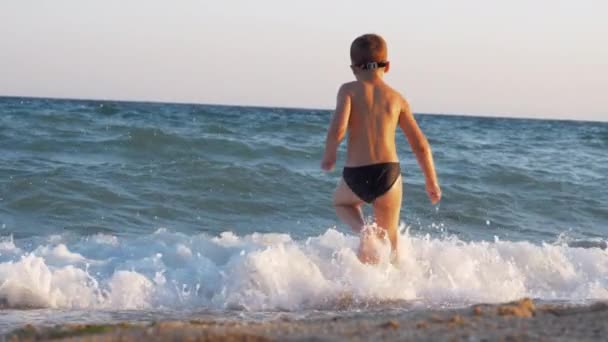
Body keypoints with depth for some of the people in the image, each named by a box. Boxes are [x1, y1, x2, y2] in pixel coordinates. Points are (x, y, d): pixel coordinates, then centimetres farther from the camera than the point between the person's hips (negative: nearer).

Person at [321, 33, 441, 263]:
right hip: (388, 173, 1)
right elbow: (420, 145, 9)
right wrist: (432, 182, 21)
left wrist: (329, 156, 3)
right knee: (389, 238, 20)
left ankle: (362, 230, 4)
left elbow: (338, 128, -17)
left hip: (355, 175, -1)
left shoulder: (349, 90, 0)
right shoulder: (396, 98, 8)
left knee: (341, 202, 32)